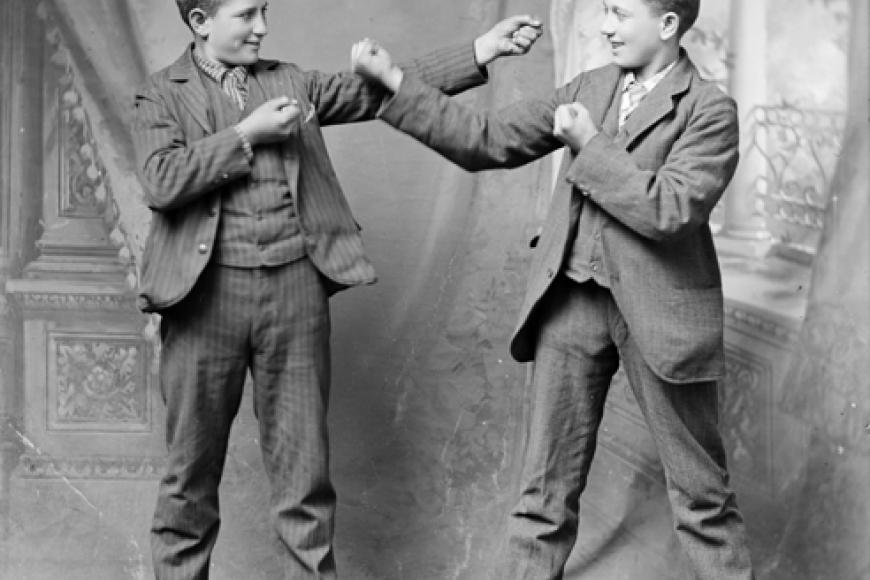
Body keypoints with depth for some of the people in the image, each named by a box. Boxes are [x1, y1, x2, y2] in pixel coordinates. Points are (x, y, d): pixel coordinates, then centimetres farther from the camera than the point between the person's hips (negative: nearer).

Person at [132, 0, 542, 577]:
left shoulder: (293, 83, 14)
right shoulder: (162, 94, 4)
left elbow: (385, 88, 8)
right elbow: (162, 181, -12)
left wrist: (482, 49, 1)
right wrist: (248, 134, -9)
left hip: (296, 285, 3)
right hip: (208, 289, -2)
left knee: (304, 465, 6)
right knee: (192, 468, 6)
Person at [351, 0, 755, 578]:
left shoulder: (709, 109, -7)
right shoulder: (589, 88, 10)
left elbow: (671, 210, -20)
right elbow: (485, 140, 8)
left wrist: (590, 146, -14)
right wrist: (392, 80, 2)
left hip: (658, 309, -4)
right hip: (573, 299, 5)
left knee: (700, 490, 6)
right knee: (548, 482, 8)